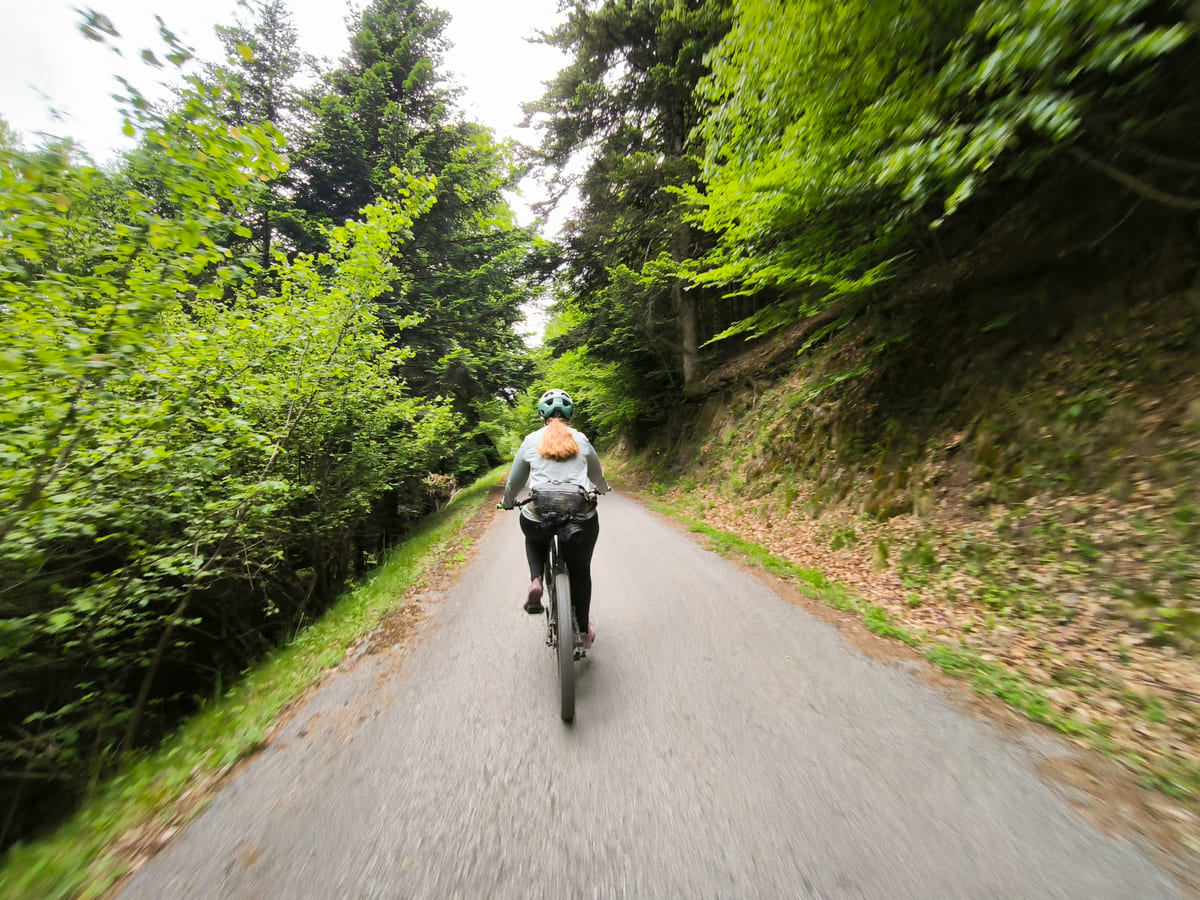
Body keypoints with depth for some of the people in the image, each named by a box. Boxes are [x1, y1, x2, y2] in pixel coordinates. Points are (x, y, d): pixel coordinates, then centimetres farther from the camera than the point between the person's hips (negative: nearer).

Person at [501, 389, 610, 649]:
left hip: (538, 517, 0)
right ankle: (584, 630, 35)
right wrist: (603, 489, 48)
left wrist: (507, 503, 38)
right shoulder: (581, 439, 10)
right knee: (580, 571, 25)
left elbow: (514, 482, 17)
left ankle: (536, 581, 13)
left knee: (534, 540, 36)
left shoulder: (531, 440, 8)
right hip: (581, 518, 1)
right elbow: (597, 476, 26)